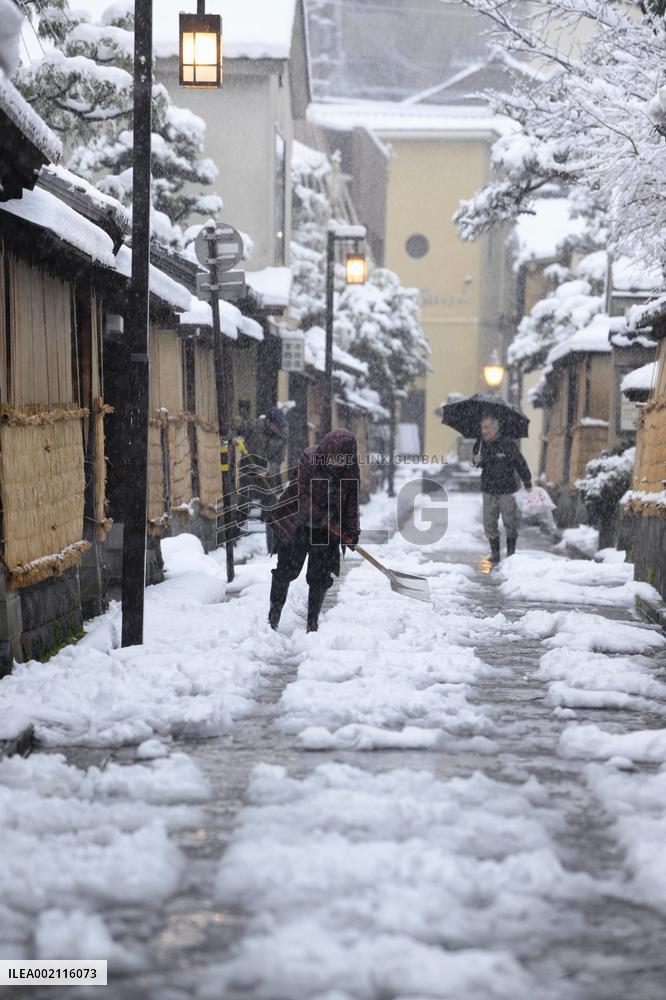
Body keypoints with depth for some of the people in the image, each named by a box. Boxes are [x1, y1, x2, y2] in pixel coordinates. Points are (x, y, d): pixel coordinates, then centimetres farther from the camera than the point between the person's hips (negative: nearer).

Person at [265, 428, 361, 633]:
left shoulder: (351, 470, -7)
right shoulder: (309, 460, -20)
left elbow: (351, 501, 2)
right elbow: (302, 496, -21)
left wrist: (352, 531, -4)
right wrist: (321, 517, -23)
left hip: (326, 529, 3)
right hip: (296, 524, -3)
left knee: (320, 577, 1)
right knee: (286, 570, 1)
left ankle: (312, 623, 11)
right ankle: (274, 615, 15)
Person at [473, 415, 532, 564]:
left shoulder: (508, 444, -11)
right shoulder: (481, 444, 1)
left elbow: (521, 464, -2)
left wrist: (528, 483, 2)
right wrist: (476, 461, -5)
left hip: (507, 490, -3)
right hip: (488, 490, 4)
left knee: (510, 523, 3)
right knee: (489, 524, 4)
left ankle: (511, 553, 17)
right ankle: (495, 554, 16)